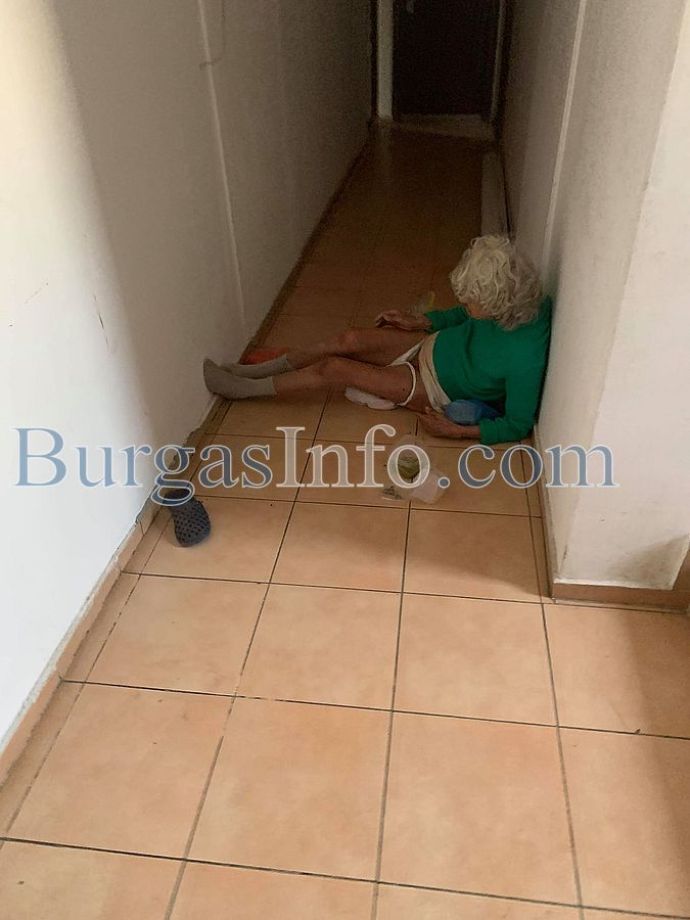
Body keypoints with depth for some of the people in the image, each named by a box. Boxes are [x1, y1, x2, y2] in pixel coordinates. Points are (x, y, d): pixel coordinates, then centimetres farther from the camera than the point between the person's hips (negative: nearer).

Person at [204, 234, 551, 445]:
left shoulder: (525, 357, -36)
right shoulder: (522, 300, -15)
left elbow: (518, 426, -23)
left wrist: (456, 431, -24)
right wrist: (419, 321, 3)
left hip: (438, 387, -6)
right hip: (435, 346, 6)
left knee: (333, 367, -11)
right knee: (349, 339, -12)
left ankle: (242, 389, 9)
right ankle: (254, 371, 9)